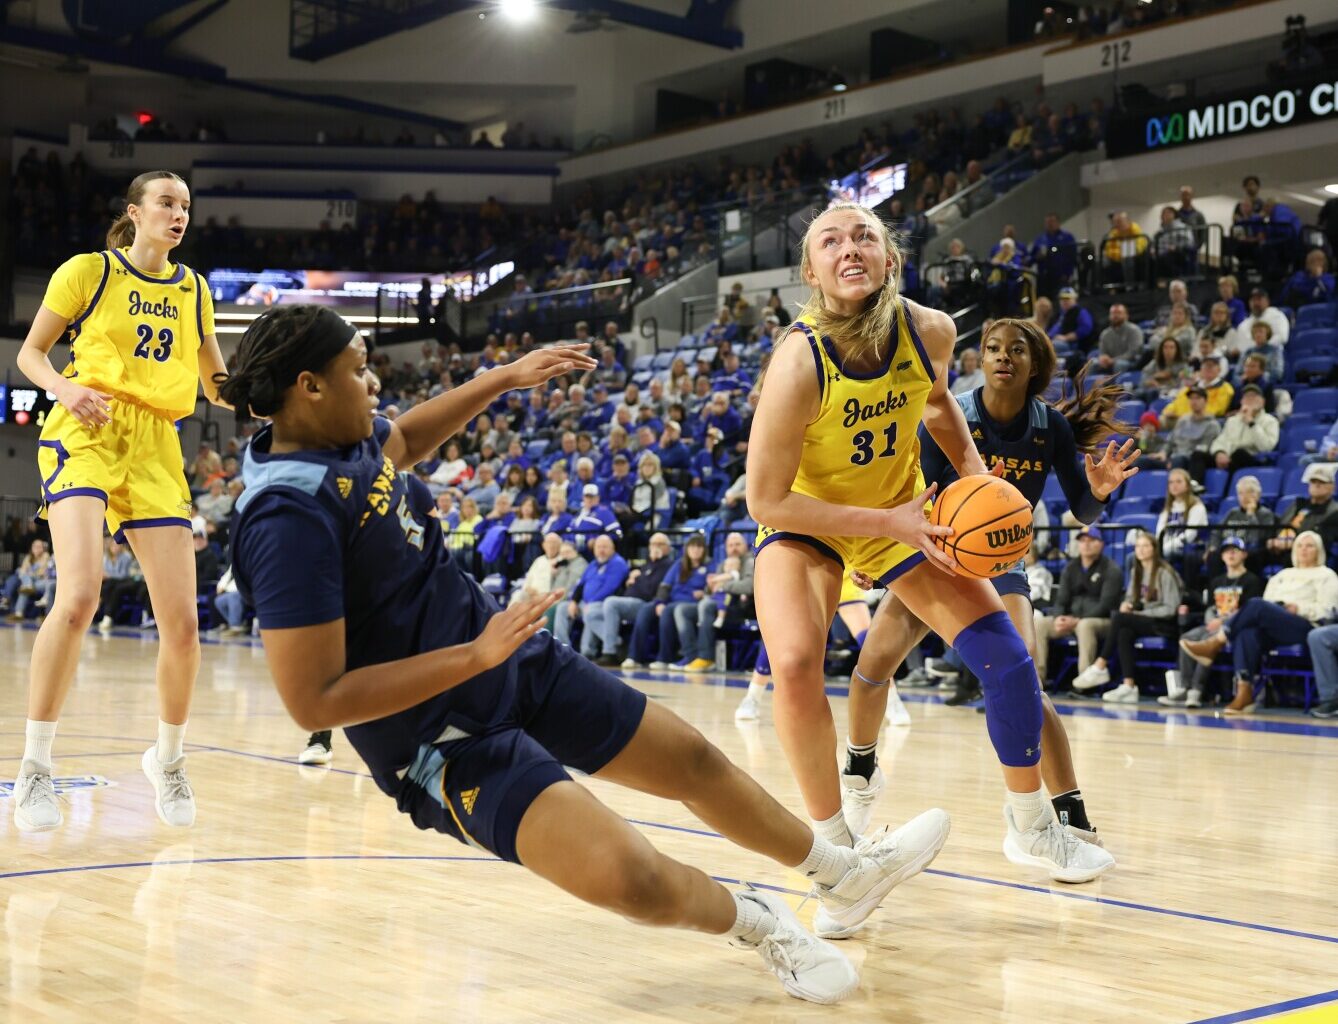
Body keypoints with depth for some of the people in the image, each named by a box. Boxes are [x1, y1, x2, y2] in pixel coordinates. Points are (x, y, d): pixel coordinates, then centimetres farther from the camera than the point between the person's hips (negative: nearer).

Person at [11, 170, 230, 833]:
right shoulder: (88, 271, 4)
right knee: (79, 595, -26)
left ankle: (168, 757, 22)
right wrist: (64, 387, -12)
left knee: (182, 624, -4)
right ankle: (34, 766, -12)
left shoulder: (193, 289, 15)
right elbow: (30, 352, 8)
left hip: (155, 449, 4)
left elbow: (216, 385, 21)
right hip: (86, 432, -4)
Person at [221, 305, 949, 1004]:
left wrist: (505, 378, 21)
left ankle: (845, 874, 40)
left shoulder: (346, 437, -1)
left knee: (692, 758, 17)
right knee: (629, 878, -25)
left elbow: (403, 439, 26)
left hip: (512, 659, 9)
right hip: (445, 734, -9)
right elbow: (313, 701, -29)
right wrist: (476, 656, -28)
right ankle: (760, 925, 7)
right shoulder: (289, 517, -28)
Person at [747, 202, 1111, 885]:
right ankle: (834, 847, -6)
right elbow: (767, 500, -26)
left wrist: (973, 472, -7)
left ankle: (1032, 827, 20)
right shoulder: (798, 362, -32)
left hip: (905, 514, 4)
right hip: (803, 520, -4)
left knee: (1006, 657, -4)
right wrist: (888, 523, -29)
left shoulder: (931, 332, -18)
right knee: (794, 666, -29)